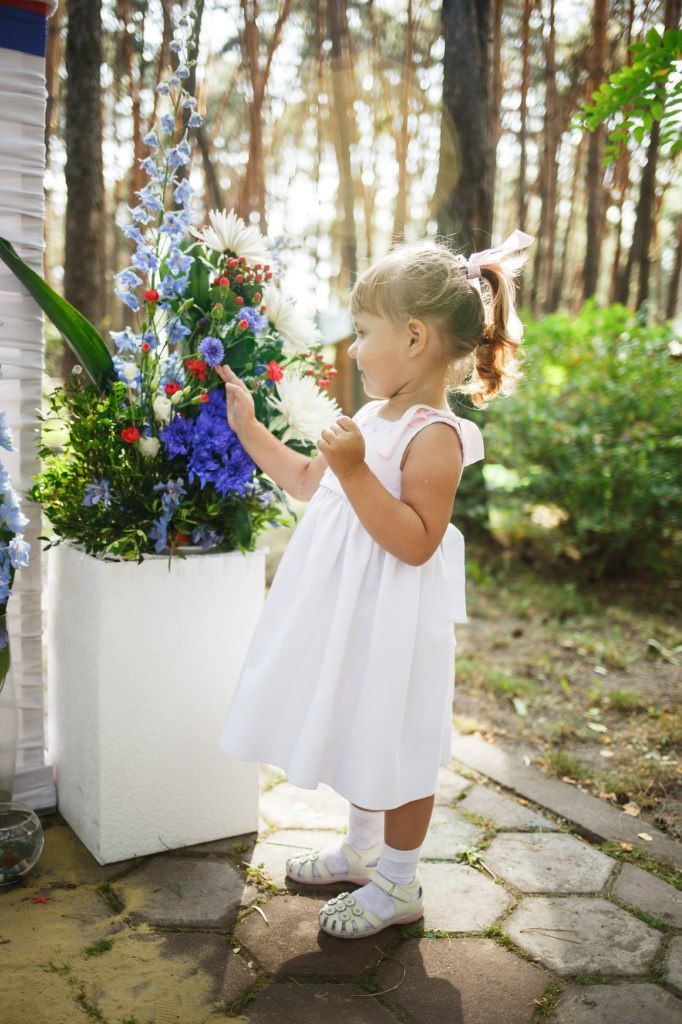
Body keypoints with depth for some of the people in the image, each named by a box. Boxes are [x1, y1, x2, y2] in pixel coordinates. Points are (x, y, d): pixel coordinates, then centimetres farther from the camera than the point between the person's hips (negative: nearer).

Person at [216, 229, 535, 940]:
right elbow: (308, 482, 19)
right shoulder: (371, 417, 7)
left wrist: (354, 470, -32)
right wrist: (247, 426, 18)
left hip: (392, 622, -9)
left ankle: (398, 883, 27)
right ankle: (362, 848, 44)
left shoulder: (434, 435, -21)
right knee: (357, 734, 22)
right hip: (350, 612, 9)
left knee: (396, 746, 7)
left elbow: (415, 542, -27)